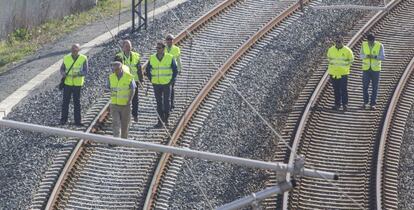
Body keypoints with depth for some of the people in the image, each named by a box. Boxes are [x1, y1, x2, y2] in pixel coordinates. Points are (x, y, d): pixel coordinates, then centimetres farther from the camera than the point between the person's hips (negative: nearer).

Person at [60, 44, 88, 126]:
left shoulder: (83, 58, -6)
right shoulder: (66, 58, 1)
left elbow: (85, 71, -8)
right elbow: (62, 68, 10)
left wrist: (78, 74, -27)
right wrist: (63, 74, -12)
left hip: (77, 84, -2)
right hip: (67, 83, 2)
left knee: (77, 102, 4)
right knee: (65, 101, 5)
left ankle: (77, 121, 12)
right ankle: (63, 119, 16)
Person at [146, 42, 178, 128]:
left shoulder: (170, 58, -5)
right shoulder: (152, 58, 1)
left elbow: (175, 70, 2)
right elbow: (148, 70, 13)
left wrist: (172, 80, -3)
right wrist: (151, 80, 5)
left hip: (166, 83, -2)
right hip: (156, 84, 2)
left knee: (166, 101, 3)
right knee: (159, 103, 4)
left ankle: (166, 119, 17)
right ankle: (160, 121, 8)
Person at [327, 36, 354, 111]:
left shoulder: (347, 50, -6)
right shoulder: (331, 49, 1)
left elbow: (351, 60, 8)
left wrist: (345, 66, 4)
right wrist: (332, 65, 11)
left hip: (343, 73, -3)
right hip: (333, 73, 3)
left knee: (344, 89, -5)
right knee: (336, 90, 8)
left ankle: (345, 104, 3)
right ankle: (337, 104, 15)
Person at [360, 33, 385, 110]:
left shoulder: (380, 46, -12)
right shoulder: (364, 45, -6)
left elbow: (382, 58, -12)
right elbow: (361, 55, -3)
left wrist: (374, 56, -31)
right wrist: (366, 56, -26)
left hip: (375, 69, -1)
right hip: (366, 68, 1)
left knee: (375, 87, 3)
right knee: (365, 86, 0)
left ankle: (373, 104, 15)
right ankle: (366, 102, 23)